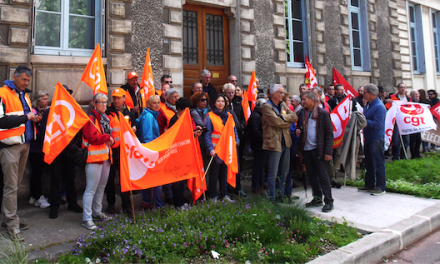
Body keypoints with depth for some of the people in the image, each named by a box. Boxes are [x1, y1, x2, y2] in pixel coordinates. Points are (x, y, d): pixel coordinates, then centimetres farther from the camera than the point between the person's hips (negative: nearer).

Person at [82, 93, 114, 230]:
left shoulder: (106, 118, 18)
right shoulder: (90, 118, -9)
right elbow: (92, 137, -19)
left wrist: (111, 140, 0)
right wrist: (106, 137, -8)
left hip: (106, 155, 9)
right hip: (94, 156, -8)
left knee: (101, 187, 16)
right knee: (91, 188, -6)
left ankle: (97, 212, 29)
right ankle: (87, 219, 0)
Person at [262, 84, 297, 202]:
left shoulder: (283, 105, 14)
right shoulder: (267, 107, -9)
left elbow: (294, 117, 3)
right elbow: (277, 122, -20)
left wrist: (282, 117, -11)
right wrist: (288, 121, -4)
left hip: (286, 142, 8)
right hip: (274, 142, -7)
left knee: (284, 171, 16)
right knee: (273, 173, -2)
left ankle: (280, 194, 29)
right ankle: (271, 198, 9)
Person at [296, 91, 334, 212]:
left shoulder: (323, 113, -7)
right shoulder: (302, 113, 9)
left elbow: (329, 133, -8)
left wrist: (328, 151, -14)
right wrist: (298, 131, -3)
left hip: (318, 149, -6)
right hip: (306, 149, 6)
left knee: (323, 175, -1)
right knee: (311, 175, 12)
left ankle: (329, 201, 9)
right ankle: (317, 199, 25)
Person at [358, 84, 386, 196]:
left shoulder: (379, 107, -16)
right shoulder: (368, 105, 13)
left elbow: (377, 124, -23)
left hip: (377, 139, -9)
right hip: (368, 138, 9)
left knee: (378, 164, -1)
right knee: (368, 163, 16)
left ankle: (380, 187, 8)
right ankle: (369, 185, 27)